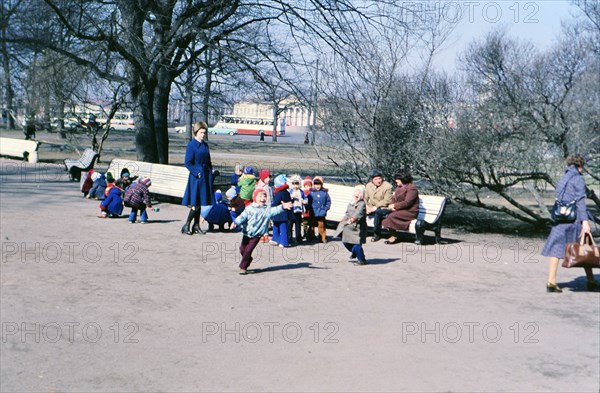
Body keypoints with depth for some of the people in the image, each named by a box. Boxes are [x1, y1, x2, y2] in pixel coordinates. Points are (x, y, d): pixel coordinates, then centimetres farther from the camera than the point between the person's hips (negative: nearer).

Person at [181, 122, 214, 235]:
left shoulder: (205, 145, 12)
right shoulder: (191, 145, -9)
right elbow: (188, 163, -12)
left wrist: (210, 173, 9)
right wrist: (197, 173, -16)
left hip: (206, 177, 7)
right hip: (196, 177, -7)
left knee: (200, 202, 10)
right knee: (195, 204, -8)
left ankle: (196, 226, 18)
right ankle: (186, 226, 1)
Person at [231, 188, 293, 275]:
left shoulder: (267, 209, -5)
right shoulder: (250, 208, -4)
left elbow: (275, 210, -21)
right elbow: (242, 217, -8)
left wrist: (282, 207, -40)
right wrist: (236, 223, -25)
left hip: (257, 235, -2)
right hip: (247, 233, 2)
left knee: (248, 251, -8)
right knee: (242, 249, 10)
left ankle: (243, 267, 6)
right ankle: (248, 260, 38)